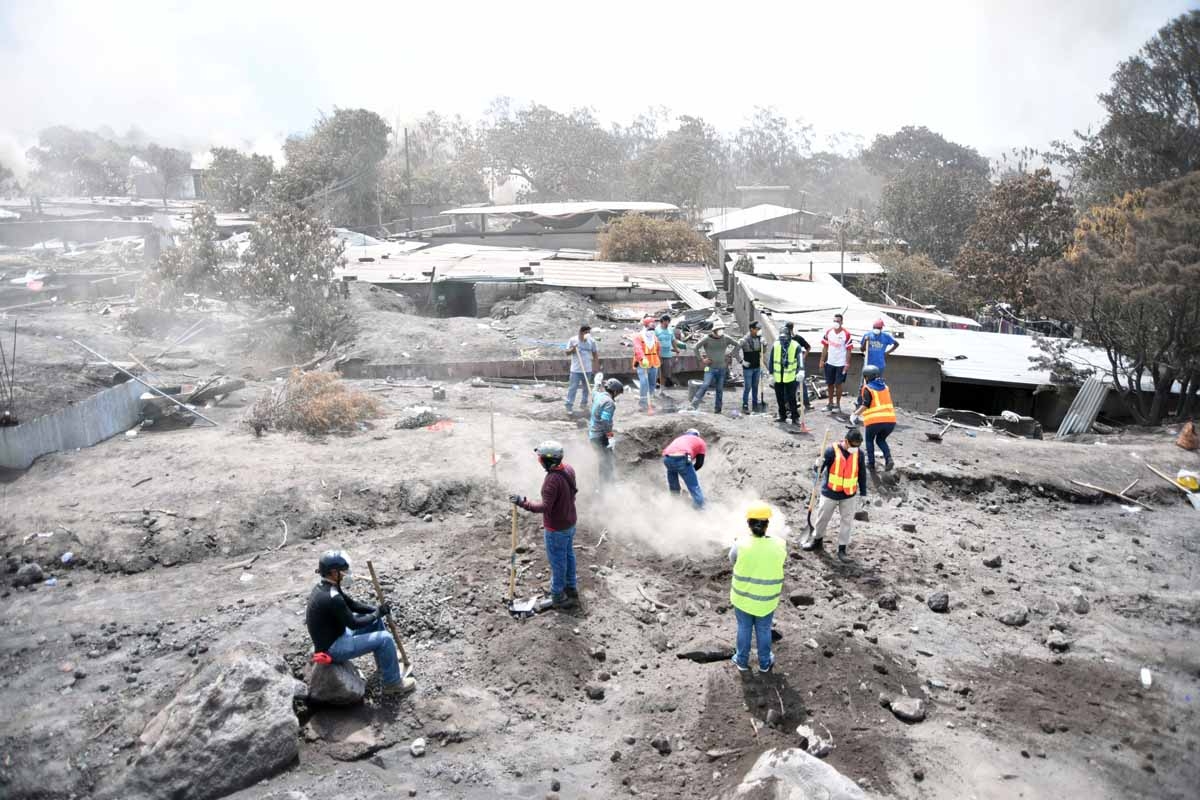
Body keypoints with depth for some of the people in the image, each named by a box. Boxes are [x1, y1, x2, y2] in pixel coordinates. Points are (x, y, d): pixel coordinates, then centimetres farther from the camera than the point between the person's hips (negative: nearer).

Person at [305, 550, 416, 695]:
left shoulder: (324, 587, 1)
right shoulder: (331, 598, -30)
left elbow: (352, 604, 9)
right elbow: (353, 624, -21)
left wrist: (377, 610, -4)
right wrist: (377, 614, -7)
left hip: (335, 635, 10)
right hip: (333, 647, -10)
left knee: (375, 620, 16)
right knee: (385, 639, -14)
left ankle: (384, 662, 30)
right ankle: (392, 683, 3)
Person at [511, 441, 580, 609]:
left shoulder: (552, 480, -32)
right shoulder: (568, 469, -6)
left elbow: (545, 507, -32)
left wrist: (523, 503, -31)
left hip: (556, 529, -8)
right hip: (570, 522, 9)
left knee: (557, 562, 8)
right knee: (569, 555, 23)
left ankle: (558, 597, 25)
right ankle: (571, 589, 39)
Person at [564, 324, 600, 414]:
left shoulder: (592, 341, -1)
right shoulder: (572, 340, -6)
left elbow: (595, 355, 7)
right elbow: (567, 353, -1)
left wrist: (596, 367, 3)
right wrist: (573, 349, -22)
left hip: (587, 369, 3)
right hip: (575, 370, -3)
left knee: (586, 387, 14)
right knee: (572, 388, -5)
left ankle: (584, 403, 29)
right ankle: (569, 405, 0)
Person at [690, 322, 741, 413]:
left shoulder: (726, 339, 1)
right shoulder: (707, 339, -8)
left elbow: (738, 345, 14)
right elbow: (696, 348, -4)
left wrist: (730, 355, 8)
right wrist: (702, 359, -5)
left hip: (722, 368, 3)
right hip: (710, 368, -3)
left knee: (720, 389, 6)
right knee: (705, 385, -20)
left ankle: (717, 409, 15)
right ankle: (695, 404, -17)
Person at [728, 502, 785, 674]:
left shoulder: (740, 545, -24)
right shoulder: (780, 545, -20)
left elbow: (732, 560, -3)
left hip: (743, 597, 0)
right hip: (767, 600, 1)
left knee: (744, 629, 22)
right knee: (763, 630, 23)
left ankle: (742, 661, 39)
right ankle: (764, 663, 41)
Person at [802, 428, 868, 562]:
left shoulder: (859, 454, -6)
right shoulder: (831, 451, -18)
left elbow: (862, 475, 5)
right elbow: (821, 466, -15)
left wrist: (863, 493, 9)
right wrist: (819, 470, -40)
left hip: (849, 496, 2)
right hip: (830, 493, -2)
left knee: (847, 522, 6)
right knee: (822, 518, 13)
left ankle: (842, 549, 19)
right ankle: (817, 539, 37)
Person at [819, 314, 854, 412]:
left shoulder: (846, 334, -12)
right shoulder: (828, 332, 2)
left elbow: (848, 350, -9)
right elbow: (825, 347, 8)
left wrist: (847, 364, -12)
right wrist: (822, 360, 4)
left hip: (841, 364, -4)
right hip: (830, 363, 4)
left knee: (838, 384, 3)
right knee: (830, 384, 13)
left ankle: (837, 404, 16)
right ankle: (830, 403, 27)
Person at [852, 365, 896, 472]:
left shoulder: (867, 388, 2)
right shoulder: (885, 387, 20)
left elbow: (865, 405, -11)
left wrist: (856, 414, -2)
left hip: (874, 420, -4)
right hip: (890, 420, 5)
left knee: (870, 440, 21)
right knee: (881, 440, 25)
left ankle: (871, 464, 15)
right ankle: (888, 459, 2)